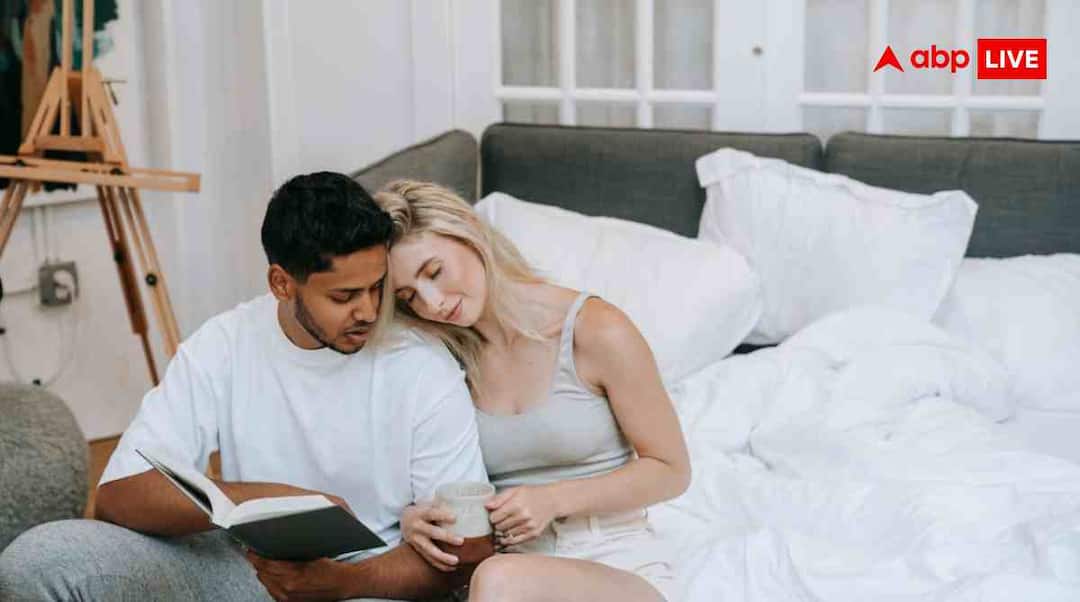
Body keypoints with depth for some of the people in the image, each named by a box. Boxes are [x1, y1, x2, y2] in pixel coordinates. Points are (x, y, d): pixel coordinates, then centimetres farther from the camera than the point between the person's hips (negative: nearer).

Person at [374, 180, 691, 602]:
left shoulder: (597, 330, -9)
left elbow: (671, 471, -2)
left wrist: (554, 499, -14)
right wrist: (414, 519, -10)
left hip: (619, 568, -2)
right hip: (512, 566, 3)